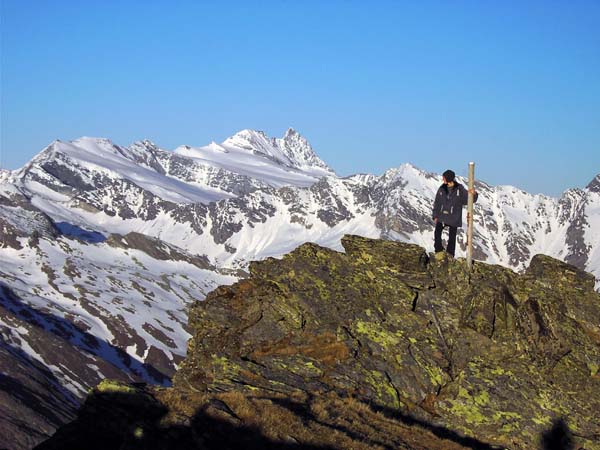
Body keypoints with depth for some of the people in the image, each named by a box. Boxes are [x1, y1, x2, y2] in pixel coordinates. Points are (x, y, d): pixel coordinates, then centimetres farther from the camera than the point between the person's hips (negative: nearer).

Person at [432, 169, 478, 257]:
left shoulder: (460, 189, -5)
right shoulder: (442, 189, 4)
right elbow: (436, 203, 10)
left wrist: (474, 194, -27)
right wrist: (435, 216, 5)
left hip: (454, 218, -2)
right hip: (442, 217, 2)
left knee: (452, 238, 2)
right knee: (437, 233, -10)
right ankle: (439, 251, 4)